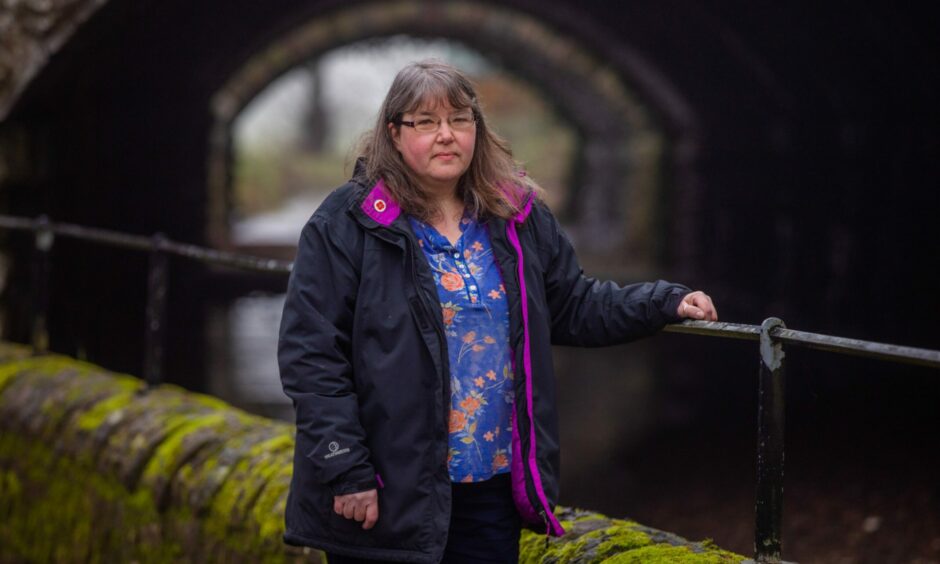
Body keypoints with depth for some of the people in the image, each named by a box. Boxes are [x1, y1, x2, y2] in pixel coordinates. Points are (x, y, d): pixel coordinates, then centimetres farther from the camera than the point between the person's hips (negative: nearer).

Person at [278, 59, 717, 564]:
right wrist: (345, 472, -14)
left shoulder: (518, 219, 9)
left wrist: (665, 303, 7)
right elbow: (311, 356, -10)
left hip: (491, 486, 5)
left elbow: (574, 306, 20)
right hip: (386, 492, -5)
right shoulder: (346, 223, -8)